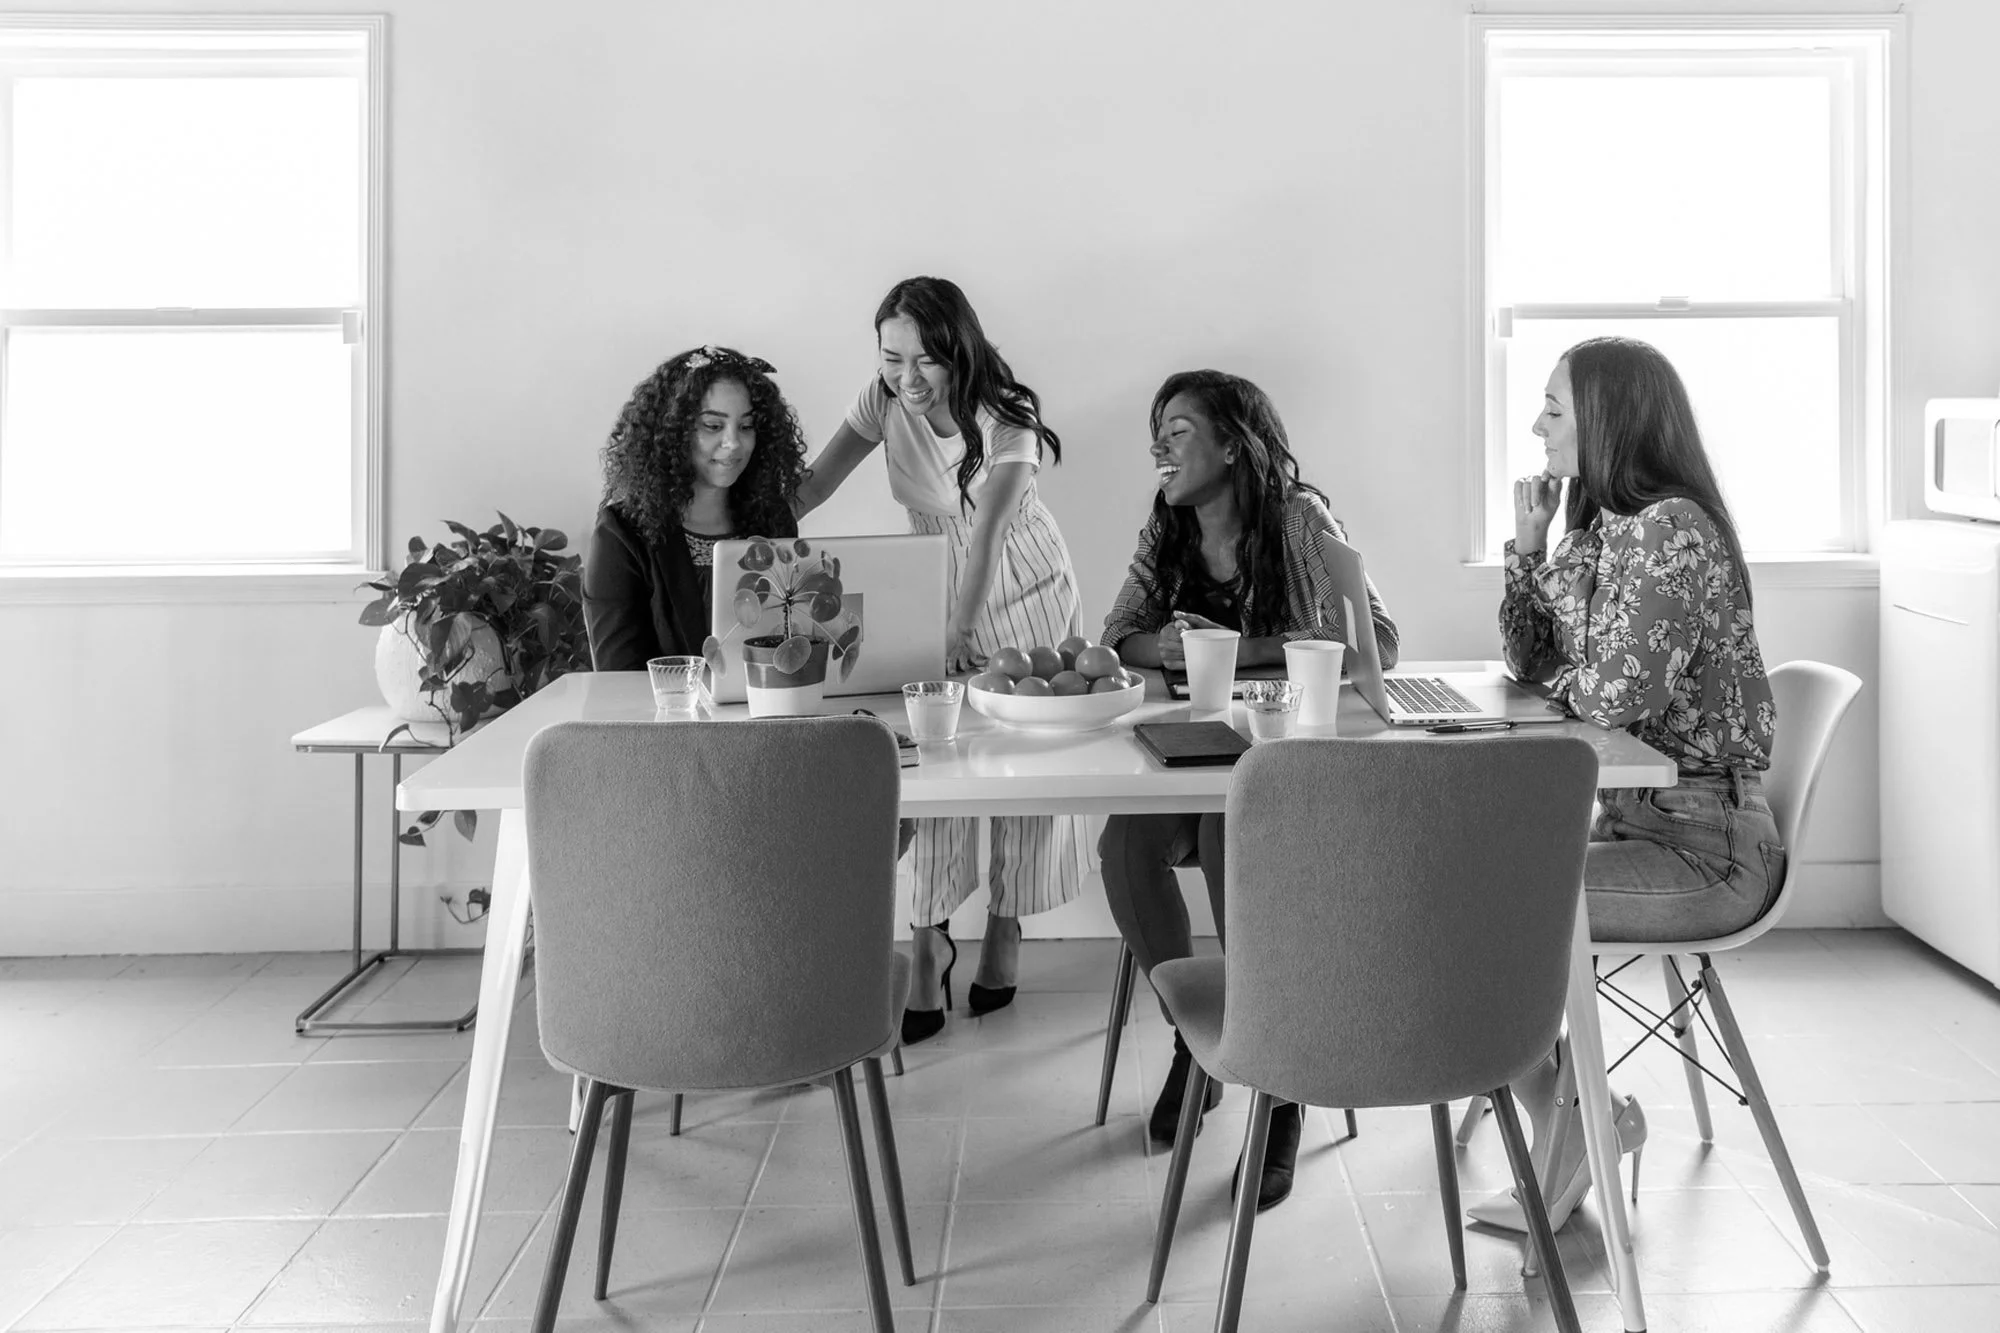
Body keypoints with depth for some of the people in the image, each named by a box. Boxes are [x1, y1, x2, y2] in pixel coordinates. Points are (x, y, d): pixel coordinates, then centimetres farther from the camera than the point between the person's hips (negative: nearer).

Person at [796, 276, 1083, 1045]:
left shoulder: (1004, 420, -23)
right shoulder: (884, 400, -11)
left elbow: (986, 532, -33)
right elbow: (812, 485, -14)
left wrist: (961, 631, -43)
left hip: (1023, 602, -3)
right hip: (937, 599, 3)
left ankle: (1006, 927, 18)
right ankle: (929, 939, -2)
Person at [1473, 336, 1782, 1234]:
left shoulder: (1671, 528, -18)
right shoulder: (1598, 528, 11)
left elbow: (1612, 696, -25)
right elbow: (1531, 663, 17)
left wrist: (1564, 680, -3)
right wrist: (1529, 545, 5)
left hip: (1703, 848, -9)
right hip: (1631, 817, 9)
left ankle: (1569, 1125, 8)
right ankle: (1569, 1138, 13)